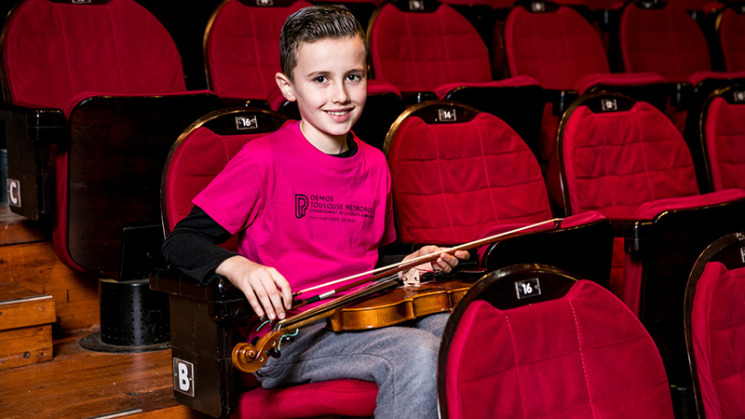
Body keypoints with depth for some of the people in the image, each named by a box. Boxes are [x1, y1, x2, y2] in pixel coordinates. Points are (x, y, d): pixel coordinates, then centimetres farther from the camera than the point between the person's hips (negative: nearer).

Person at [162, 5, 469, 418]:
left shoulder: (374, 164, 11)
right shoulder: (264, 159, -8)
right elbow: (180, 242, -9)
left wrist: (413, 262, 6)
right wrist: (239, 267, -28)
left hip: (360, 321, 6)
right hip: (286, 336, -6)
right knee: (418, 353, -28)